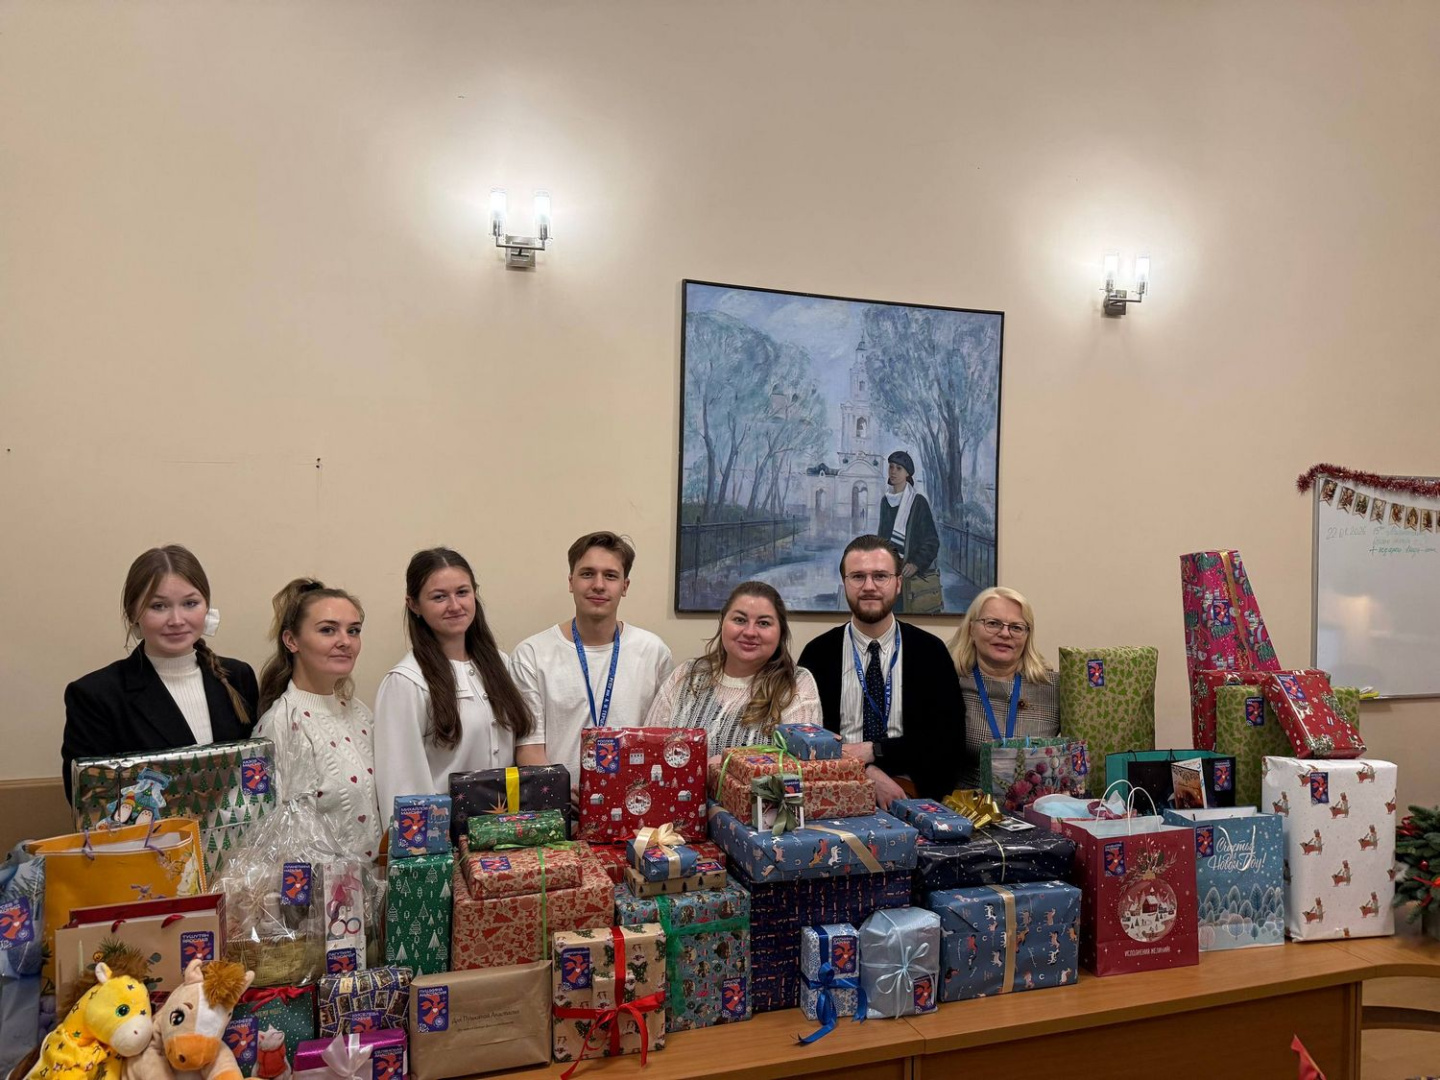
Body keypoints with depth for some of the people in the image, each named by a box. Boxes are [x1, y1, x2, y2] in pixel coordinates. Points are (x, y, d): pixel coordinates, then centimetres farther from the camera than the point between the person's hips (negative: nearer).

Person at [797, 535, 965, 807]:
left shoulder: (930, 651, 5)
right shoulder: (819, 653, 5)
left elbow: (949, 739, 0)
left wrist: (873, 751, -11)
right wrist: (866, 773, -15)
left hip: (914, 794, 1)